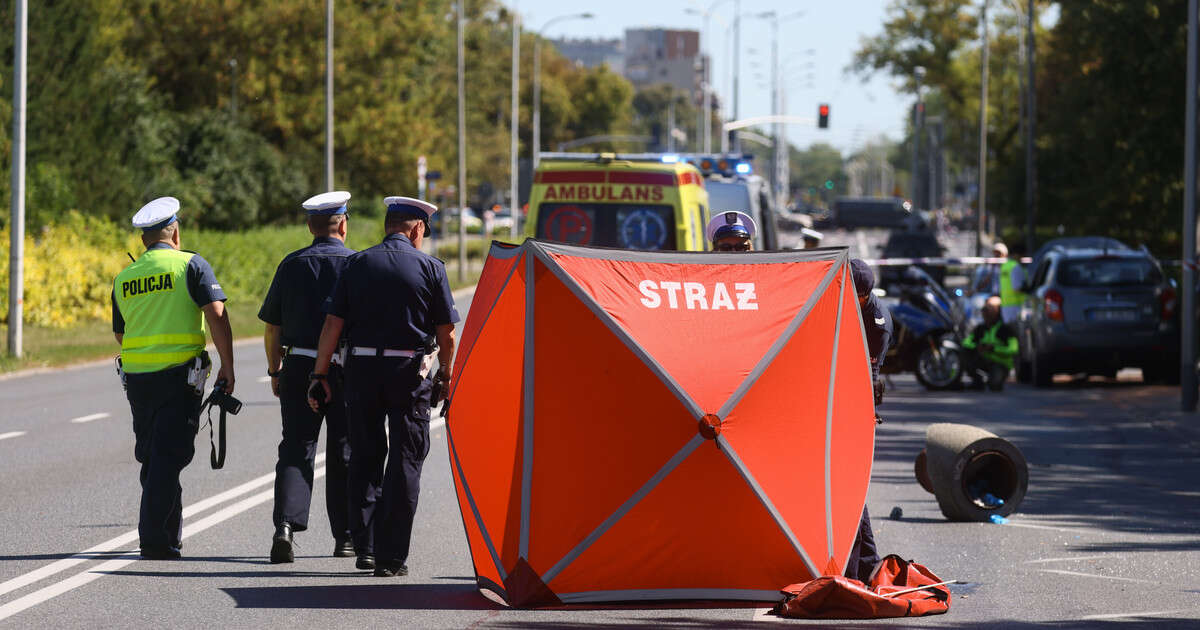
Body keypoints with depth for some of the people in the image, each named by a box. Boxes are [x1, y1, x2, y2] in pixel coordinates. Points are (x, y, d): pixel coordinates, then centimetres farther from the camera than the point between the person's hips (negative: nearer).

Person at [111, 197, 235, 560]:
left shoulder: (124, 278, 11)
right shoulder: (191, 265, -3)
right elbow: (216, 314, -12)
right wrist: (227, 366, -9)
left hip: (136, 376, 4)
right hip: (179, 375, -4)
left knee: (153, 457, 15)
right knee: (168, 457, -4)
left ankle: (170, 535, 23)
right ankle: (154, 540, -11)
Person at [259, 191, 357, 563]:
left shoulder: (292, 264, 3)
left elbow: (272, 326, 4)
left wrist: (275, 371, 15)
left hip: (299, 366, 1)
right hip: (346, 367, -1)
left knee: (296, 448, 1)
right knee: (344, 452, 10)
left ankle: (286, 525, -18)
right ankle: (345, 537, 16)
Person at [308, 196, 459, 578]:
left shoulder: (357, 264, 3)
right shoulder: (430, 268, -2)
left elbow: (332, 323, -1)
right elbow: (446, 333, -1)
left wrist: (320, 374, 3)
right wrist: (445, 375, 14)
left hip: (362, 368, 2)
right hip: (410, 370, -2)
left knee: (365, 459, 14)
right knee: (405, 461, 3)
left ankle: (365, 547, 11)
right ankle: (391, 557, -1)